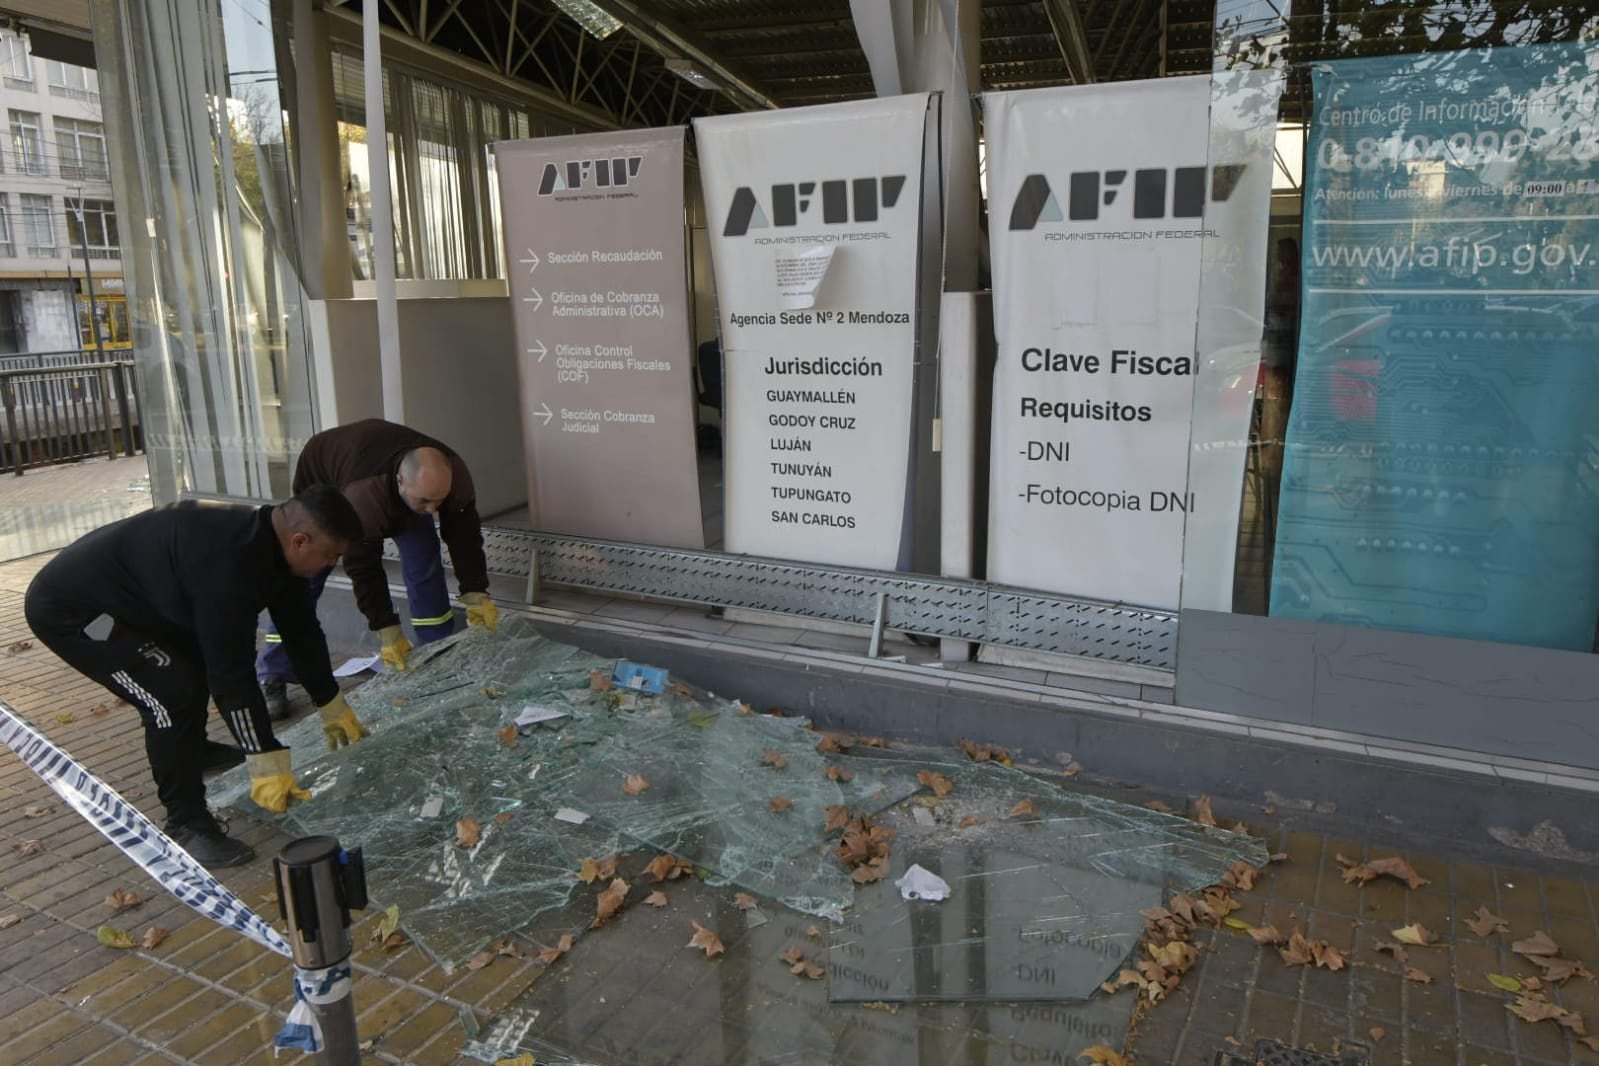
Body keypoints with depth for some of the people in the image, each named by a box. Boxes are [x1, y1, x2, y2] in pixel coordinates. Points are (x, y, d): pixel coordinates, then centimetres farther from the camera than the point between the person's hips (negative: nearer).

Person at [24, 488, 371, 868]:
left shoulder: (268, 541, -6)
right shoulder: (227, 563, -36)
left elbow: (301, 629, 4)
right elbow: (231, 670, -34)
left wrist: (334, 708, 12)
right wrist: (267, 763, -29)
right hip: (68, 608, -10)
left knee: (202, 657, 19)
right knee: (174, 693, -19)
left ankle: (192, 750, 41)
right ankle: (186, 824, -5)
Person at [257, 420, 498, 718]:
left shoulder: (453, 475, -36)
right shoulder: (365, 495, -48)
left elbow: (464, 535, -24)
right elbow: (363, 567, -40)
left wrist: (476, 594, -29)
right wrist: (387, 631, -39)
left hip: (396, 493, 4)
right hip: (323, 482, -4)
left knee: (426, 567, -10)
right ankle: (271, 680, 3)